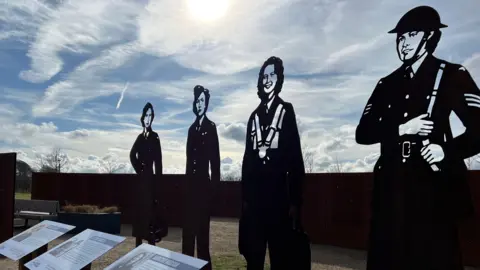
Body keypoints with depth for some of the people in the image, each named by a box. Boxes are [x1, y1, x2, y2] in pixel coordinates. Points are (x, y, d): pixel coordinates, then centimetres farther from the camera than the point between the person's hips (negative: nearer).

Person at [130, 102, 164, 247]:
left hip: (150, 178, -6)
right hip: (140, 178, 6)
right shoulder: (140, 137, 10)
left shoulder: (155, 137, -7)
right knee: (139, 210, 11)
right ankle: (138, 243, 21)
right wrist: (138, 169, 7)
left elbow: (158, 162, -10)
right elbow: (133, 155, 22)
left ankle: (151, 244, 1)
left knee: (149, 210, -5)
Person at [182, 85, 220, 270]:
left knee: (202, 226, -2)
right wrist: (188, 179, 14)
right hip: (191, 182, 7)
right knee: (189, 225, 12)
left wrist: (215, 183, -12)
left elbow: (215, 158, -9)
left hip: (203, 182, -7)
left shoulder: (211, 127, -6)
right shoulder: (192, 128, 14)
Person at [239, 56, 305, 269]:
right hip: (254, 195, 5)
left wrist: (295, 200, -7)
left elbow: (295, 157, -5)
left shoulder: (286, 110, -1)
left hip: (277, 194, -5)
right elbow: (247, 158, 14)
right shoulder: (254, 116, 14)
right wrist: (244, 196, 12)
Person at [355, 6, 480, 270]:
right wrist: (401, 129, -9)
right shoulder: (387, 84, 14)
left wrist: (449, 152, -18)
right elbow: (363, 133, 6)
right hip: (392, 186, 4)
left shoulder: (452, 75, 5)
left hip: (433, 185, -3)